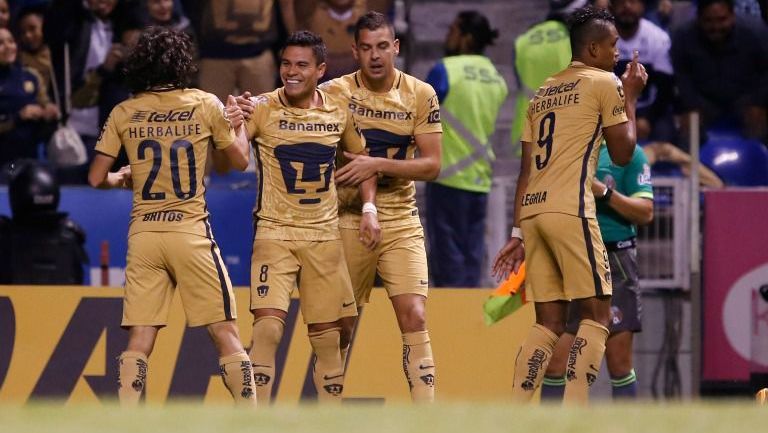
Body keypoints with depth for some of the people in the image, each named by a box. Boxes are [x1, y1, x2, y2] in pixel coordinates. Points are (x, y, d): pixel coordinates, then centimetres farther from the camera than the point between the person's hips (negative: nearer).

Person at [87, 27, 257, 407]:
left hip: (143, 233, 2)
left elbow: (96, 179, 5)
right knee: (225, 333, 3)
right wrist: (237, 122, 29)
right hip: (190, 232, -2)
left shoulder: (124, 114, 3)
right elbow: (240, 160, 10)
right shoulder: (205, 105, -1)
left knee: (139, 343, 3)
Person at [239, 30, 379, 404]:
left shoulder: (339, 111, 3)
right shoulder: (262, 109, -8)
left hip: (324, 235, 3)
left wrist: (369, 208, 5)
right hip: (274, 231, -3)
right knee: (268, 327, -17)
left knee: (327, 337, 7)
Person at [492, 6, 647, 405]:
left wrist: (517, 234, 19)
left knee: (549, 322, 11)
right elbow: (622, 153, 4)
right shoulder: (605, 83, 1)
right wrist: (631, 98, 16)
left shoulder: (543, 93, 23)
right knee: (596, 315, -2)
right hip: (569, 211, -7)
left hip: (533, 210, 7)